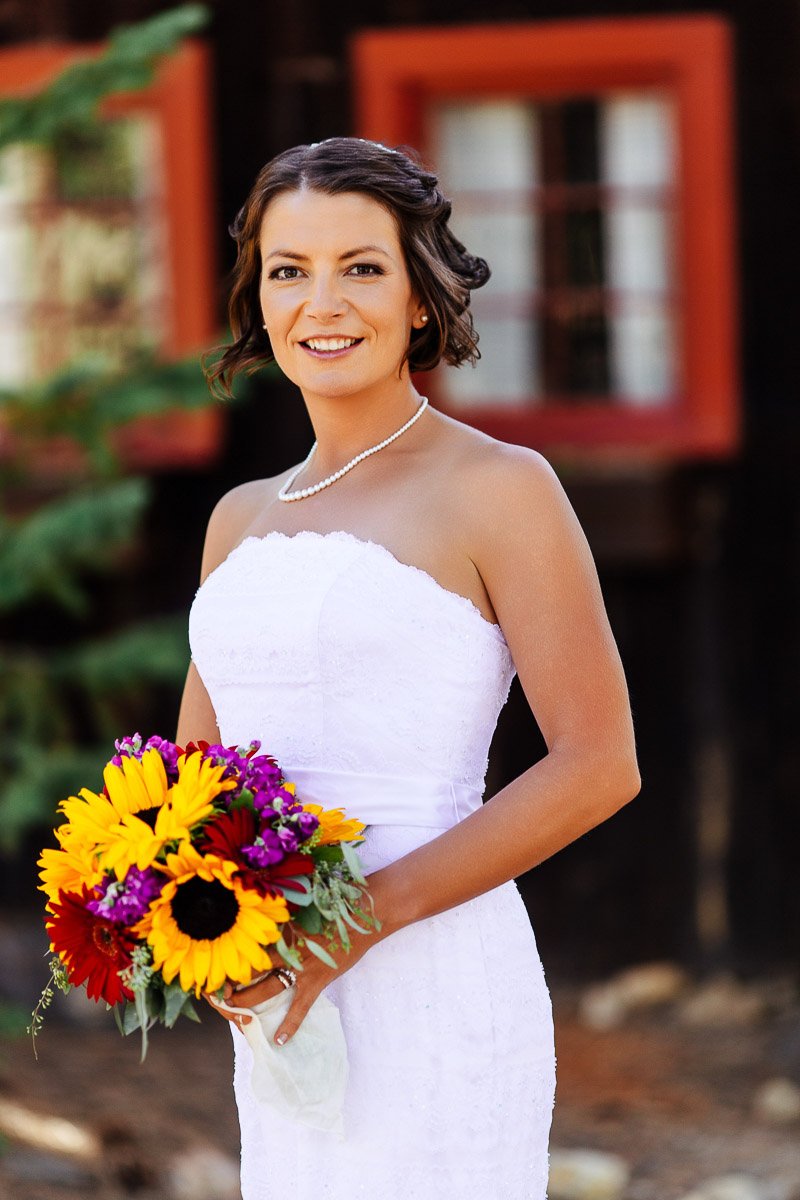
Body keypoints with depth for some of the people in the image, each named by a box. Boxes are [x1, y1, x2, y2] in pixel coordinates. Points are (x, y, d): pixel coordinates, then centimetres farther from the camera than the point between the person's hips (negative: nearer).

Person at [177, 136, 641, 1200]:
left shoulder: (502, 488, -5)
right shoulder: (245, 521, 15)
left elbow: (599, 766, -11)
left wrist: (362, 916, -18)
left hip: (433, 985, -6)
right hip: (289, 1000, 6)